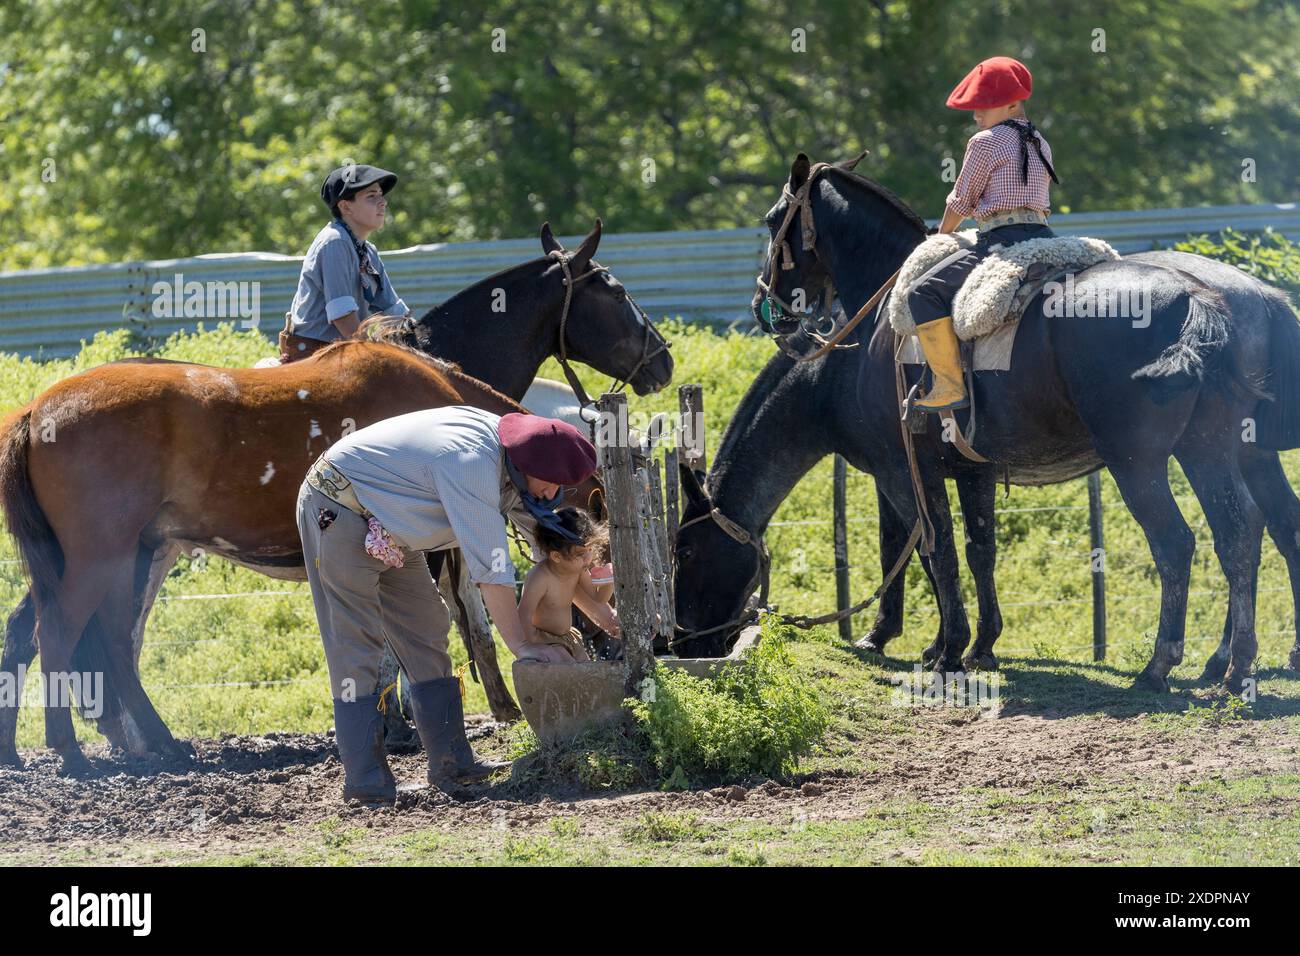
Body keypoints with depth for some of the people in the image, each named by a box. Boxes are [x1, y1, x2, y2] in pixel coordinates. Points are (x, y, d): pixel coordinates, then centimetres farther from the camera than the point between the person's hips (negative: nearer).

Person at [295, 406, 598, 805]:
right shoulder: (473, 463, -31)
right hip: (337, 509, -10)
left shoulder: (507, 447, 0)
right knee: (356, 644, -13)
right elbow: (491, 569, -28)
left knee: (426, 632, 7)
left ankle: (451, 763, 9)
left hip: (383, 526, 10)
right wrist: (520, 645, -21)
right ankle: (365, 780, -14)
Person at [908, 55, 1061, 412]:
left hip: (1002, 240, -8)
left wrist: (942, 234, 20)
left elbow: (960, 203, 2)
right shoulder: (1040, 144, 20)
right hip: (1042, 236, 8)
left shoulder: (985, 142, -3)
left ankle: (950, 386, -16)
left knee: (925, 293, -7)